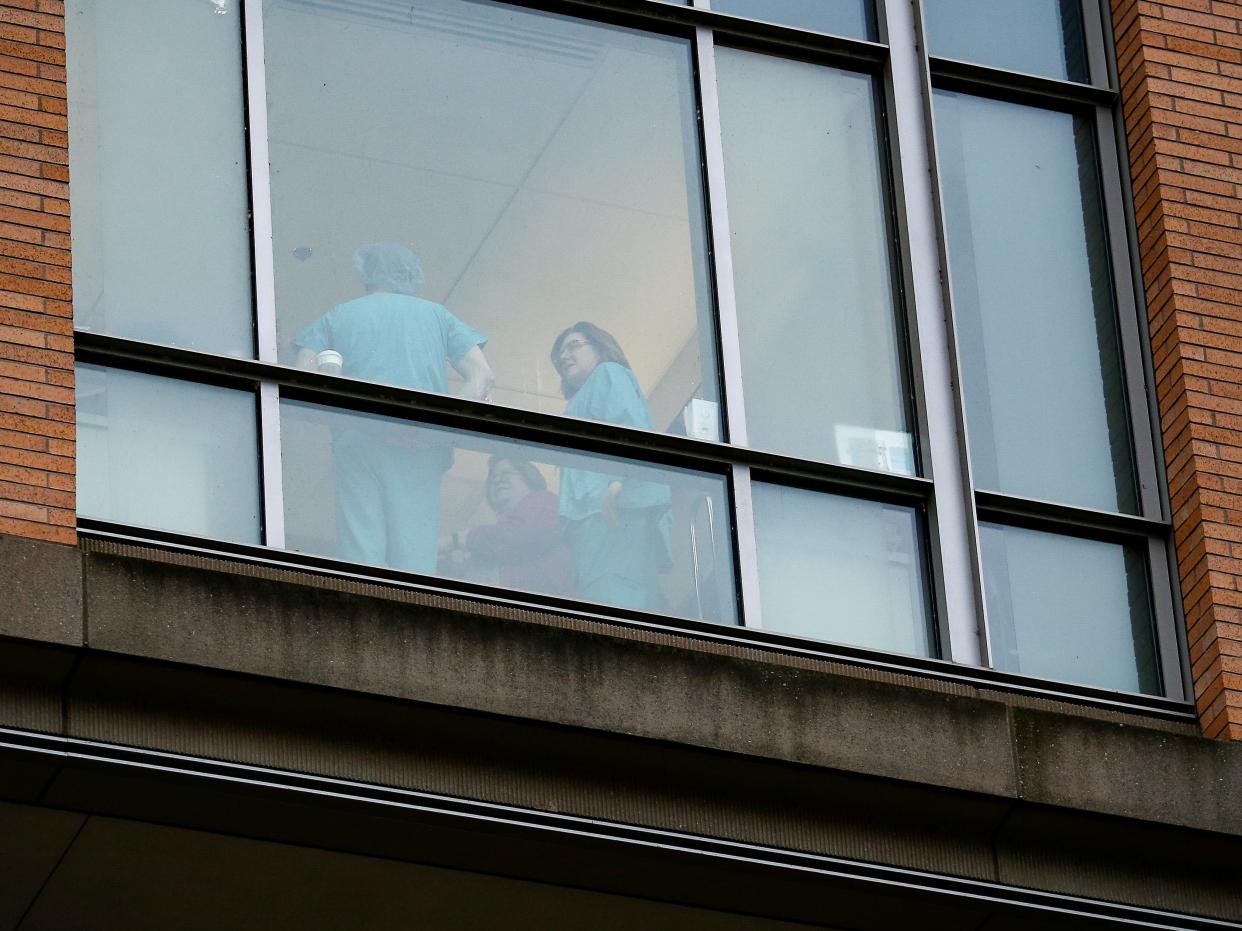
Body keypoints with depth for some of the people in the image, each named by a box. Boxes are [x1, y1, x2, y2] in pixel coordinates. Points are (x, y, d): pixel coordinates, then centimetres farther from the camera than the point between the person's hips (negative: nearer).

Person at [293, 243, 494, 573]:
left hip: (356, 438, 0)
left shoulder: (337, 316, 20)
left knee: (361, 554, -4)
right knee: (415, 560, -3)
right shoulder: (435, 315, 21)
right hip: (420, 444, 0)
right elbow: (482, 376, 8)